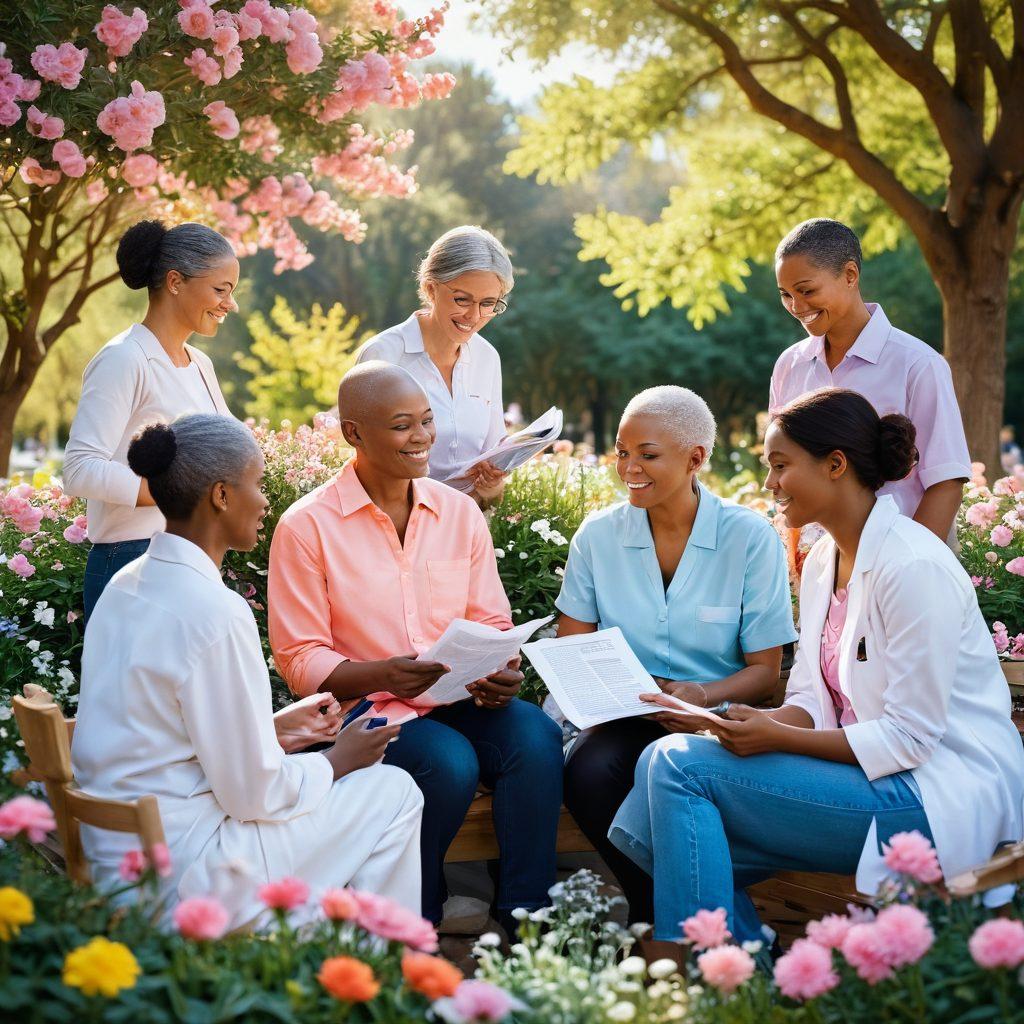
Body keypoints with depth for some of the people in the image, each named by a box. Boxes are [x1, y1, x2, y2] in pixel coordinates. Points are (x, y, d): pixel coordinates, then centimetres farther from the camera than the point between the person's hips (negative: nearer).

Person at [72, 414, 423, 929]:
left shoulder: (128, 585, 5)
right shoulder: (214, 613, -23)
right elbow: (253, 794, -18)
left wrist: (270, 731, 15)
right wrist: (335, 762, -1)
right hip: (180, 874, -9)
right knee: (393, 793, 3)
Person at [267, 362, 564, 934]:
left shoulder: (460, 512, 11)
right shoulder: (307, 527, -4)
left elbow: (492, 623, 12)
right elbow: (299, 658, -6)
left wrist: (500, 673, -12)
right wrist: (381, 675, -24)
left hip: (460, 699, 4)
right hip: (365, 709, -4)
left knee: (536, 736, -26)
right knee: (450, 763, -33)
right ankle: (414, 925, -6)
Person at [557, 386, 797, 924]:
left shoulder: (750, 537, -3)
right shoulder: (598, 534, 5)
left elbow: (765, 670, -2)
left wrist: (704, 695, -23)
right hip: (626, 718, 3)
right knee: (587, 775, -31)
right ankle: (652, 906, -4)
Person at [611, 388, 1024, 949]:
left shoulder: (914, 567, -17)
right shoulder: (824, 561, 12)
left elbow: (910, 737, -18)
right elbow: (812, 700, 13)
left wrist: (778, 737, -19)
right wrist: (756, 723, -8)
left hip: (938, 795, -9)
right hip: (869, 770, 9)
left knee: (679, 763, -18)